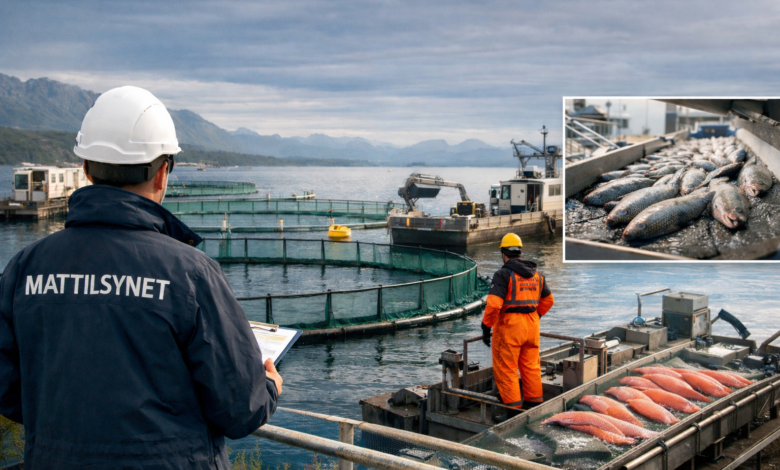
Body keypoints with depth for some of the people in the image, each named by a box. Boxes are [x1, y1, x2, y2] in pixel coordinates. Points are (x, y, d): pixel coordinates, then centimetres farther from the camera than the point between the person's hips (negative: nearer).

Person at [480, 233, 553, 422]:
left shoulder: (504, 274, -12)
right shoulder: (537, 274, 10)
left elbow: (493, 304, -20)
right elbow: (548, 300, 20)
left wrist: (486, 327, -12)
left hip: (509, 324, -7)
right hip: (532, 325, 7)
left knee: (506, 369, 1)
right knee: (531, 366, 16)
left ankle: (514, 410, 2)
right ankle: (534, 404, 24)